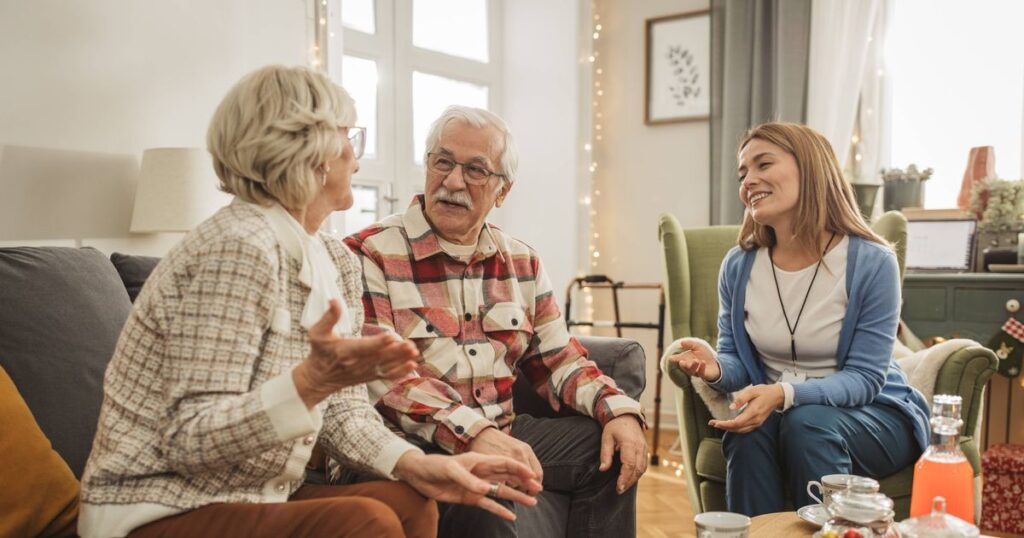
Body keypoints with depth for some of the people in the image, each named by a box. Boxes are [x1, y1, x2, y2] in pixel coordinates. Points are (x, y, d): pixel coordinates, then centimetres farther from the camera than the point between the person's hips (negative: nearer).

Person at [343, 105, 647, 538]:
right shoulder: (369, 256, -9)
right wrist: (471, 433, -31)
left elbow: (559, 359, 13)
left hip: (504, 433, 7)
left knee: (609, 450, -1)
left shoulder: (521, 263, 12)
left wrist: (619, 410, -6)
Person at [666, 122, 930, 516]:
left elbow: (864, 378, -17)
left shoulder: (871, 262, -16)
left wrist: (785, 394, -35)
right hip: (773, 408, 3)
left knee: (807, 422, -34)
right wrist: (717, 368, -23)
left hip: (874, 413, -2)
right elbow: (738, 360, 3)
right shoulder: (738, 265, -4)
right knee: (745, 430, -31)